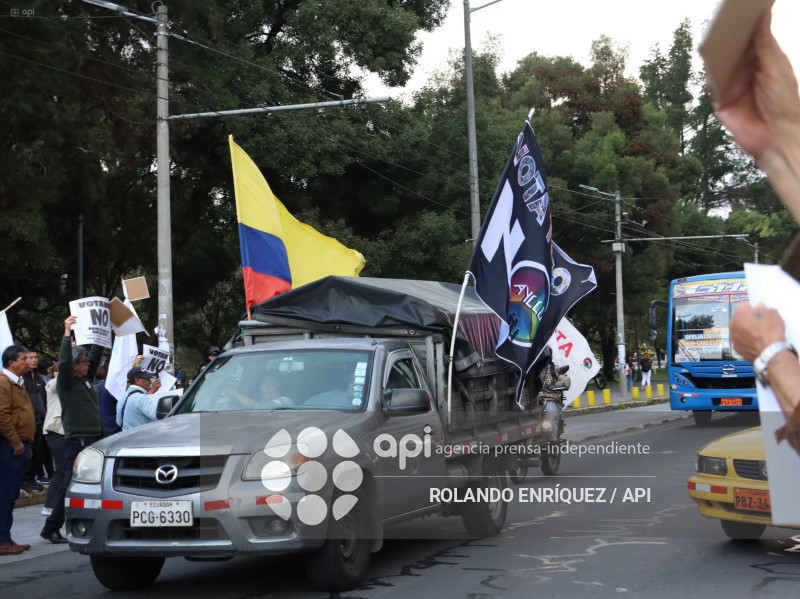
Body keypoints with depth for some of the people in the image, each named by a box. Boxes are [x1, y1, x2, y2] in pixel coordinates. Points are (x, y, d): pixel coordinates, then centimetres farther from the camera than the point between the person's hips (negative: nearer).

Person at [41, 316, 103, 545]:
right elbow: (63, 362, -24)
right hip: (76, 440, -8)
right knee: (71, 485, -8)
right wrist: (67, 332, -24)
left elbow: (96, 353, 22)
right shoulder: (66, 381, -6)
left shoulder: (86, 378, 15)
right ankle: (51, 527, -1)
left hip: (94, 438, 8)